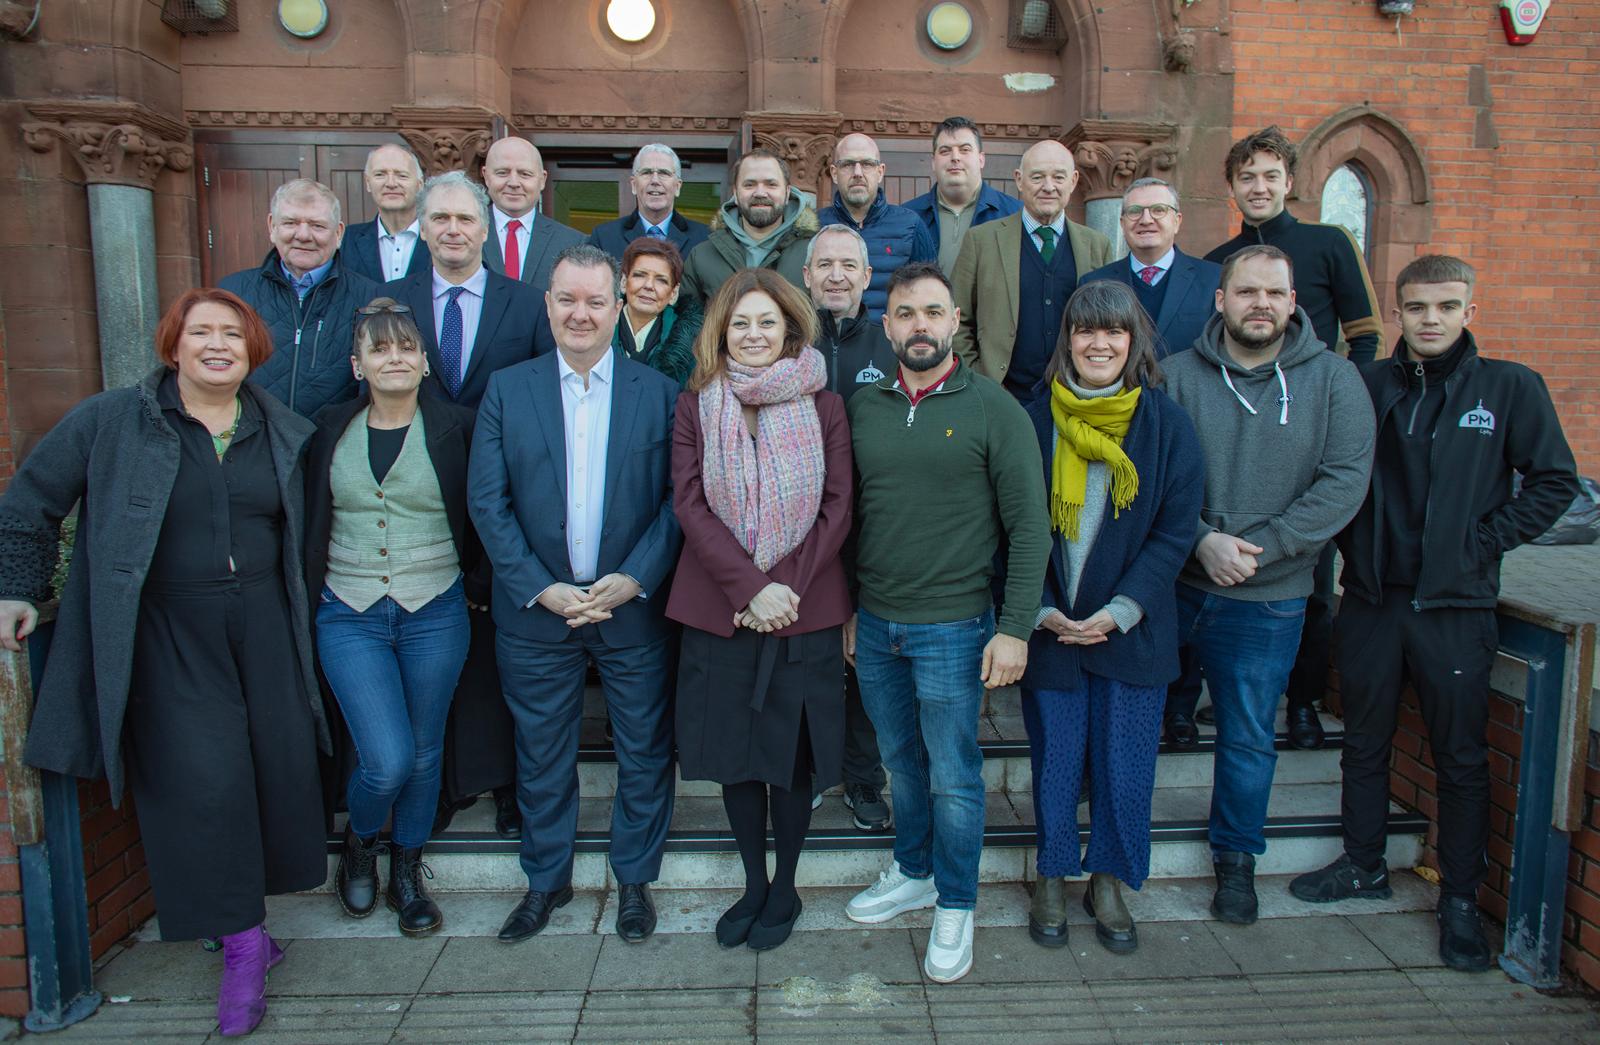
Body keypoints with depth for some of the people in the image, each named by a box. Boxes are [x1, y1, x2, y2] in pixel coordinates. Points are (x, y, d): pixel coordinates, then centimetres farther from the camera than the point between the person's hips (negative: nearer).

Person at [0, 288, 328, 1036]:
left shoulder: (286, 434, 7)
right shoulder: (110, 421, -1)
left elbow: (306, 531, 14)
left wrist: (306, 614, 12)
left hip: (265, 624, 3)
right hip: (169, 631, -3)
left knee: (280, 762, 5)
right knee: (202, 777, -7)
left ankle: (248, 898, 28)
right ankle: (243, 941, 7)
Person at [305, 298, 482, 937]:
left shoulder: (454, 428, -1)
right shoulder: (330, 430, 4)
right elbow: (307, 521, 12)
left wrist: (474, 583, -3)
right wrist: (310, 592, 5)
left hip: (435, 615, 0)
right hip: (349, 616, 0)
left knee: (423, 754, 11)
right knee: (388, 760, -8)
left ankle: (407, 875, 33)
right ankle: (358, 845, 25)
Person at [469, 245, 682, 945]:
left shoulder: (659, 393, 0)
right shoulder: (507, 390, 2)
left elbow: (678, 499, -4)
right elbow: (486, 501, -3)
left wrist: (634, 579, -16)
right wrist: (542, 589, -12)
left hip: (633, 607, 0)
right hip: (536, 608, 1)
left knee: (644, 754, 10)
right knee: (541, 756, 13)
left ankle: (634, 880, 31)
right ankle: (545, 881, 34)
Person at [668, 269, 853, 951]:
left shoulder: (822, 406, 3)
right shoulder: (696, 405, 4)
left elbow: (838, 506, -2)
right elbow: (689, 504, -4)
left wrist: (787, 588, -12)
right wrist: (749, 588, -14)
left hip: (804, 611, -1)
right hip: (718, 608, 1)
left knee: (792, 753, 8)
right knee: (734, 752, 10)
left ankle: (785, 887, 28)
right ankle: (752, 883, 30)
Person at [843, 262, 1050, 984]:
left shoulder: (992, 409, -8)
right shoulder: (862, 407, 5)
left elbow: (1030, 525, -9)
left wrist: (1015, 628, -14)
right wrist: (849, 607, 11)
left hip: (952, 627, -4)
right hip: (874, 625, 4)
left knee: (953, 777, 7)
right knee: (901, 763, 18)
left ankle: (954, 907, 26)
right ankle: (913, 873, 39)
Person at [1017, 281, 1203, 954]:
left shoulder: (1167, 424, -1)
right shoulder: (1035, 421, 0)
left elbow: (1174, 531, -3)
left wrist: (1119, 612, -11)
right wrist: (1042, 612, -9)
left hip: (1133, 629, 0)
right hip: (1048, 627, 0)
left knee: (1125, 767, 7)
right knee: (1055, 760, 10)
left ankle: (1109, 884, 28)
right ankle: (1052, 878, 30)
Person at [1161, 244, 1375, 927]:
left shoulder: (1334, 380, -3)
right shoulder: (1176, 376, -3)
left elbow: (1344, 483, -11)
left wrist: (1257, 548, -18)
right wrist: (1202, 539, -22)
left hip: (1267, 600, 0)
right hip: (1171, 585, 0)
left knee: (1248, 737, 14)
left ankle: (1236, 858, 35)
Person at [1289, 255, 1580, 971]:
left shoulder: (1510, 387, -1)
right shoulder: (1366, 384, 3)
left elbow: (1554, 481, 2)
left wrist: (1483, 542, -6)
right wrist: (1355, 542, 1)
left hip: (1457, 604, -2)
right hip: (1371, 597, 2)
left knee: (1462, 756, 7)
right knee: (1365, 742, 15)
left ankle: (1460, 899, 22)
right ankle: (1364, 865, 33)